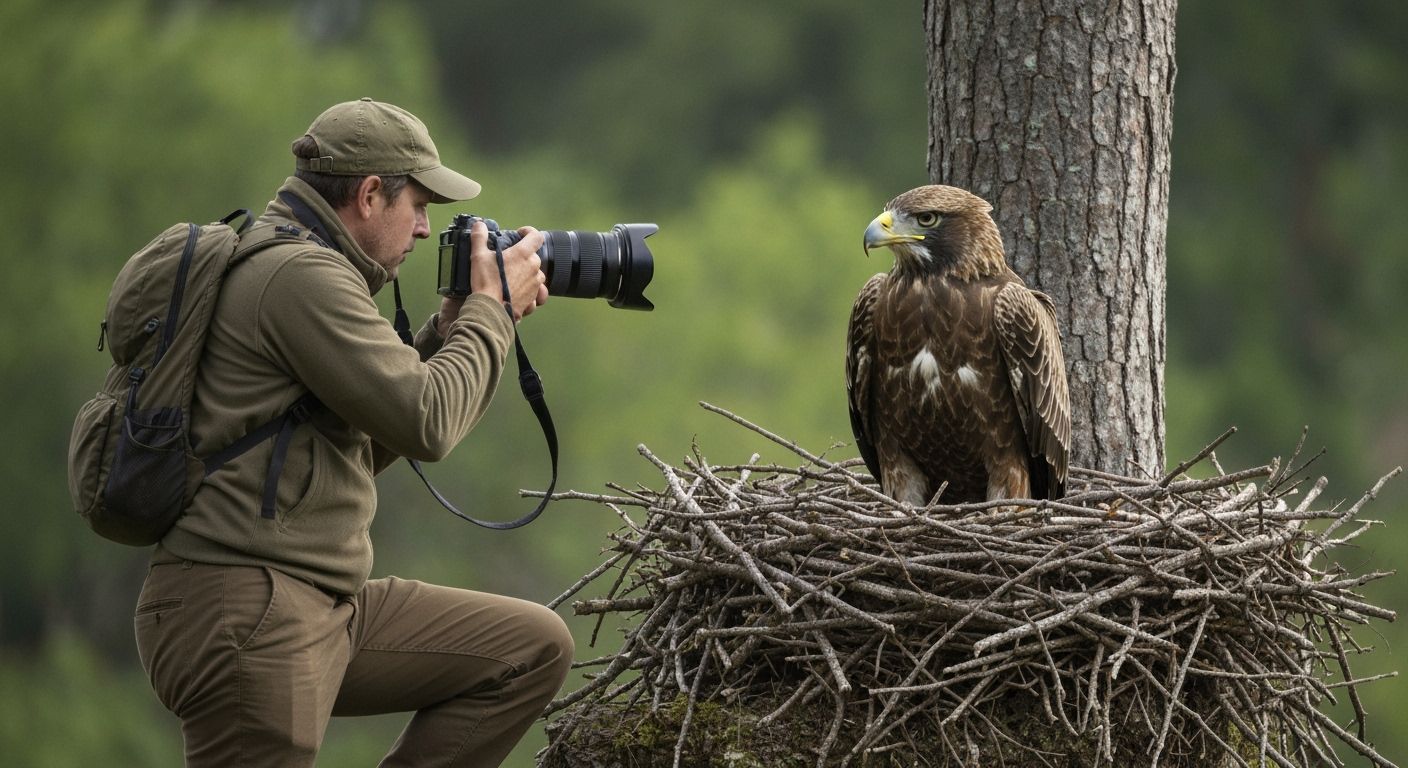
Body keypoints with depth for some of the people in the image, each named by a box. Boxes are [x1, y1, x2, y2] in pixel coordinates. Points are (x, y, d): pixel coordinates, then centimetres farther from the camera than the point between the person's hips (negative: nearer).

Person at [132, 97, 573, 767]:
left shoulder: (296, 270, 20)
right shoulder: (300, 273, -13)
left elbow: (365, 447, 25)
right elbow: (426, 424, -16)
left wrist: (449, 333, 17)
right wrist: (491, 311, -1)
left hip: (323, 610, 10)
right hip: (243, 615, -10)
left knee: (534, 648, 8)